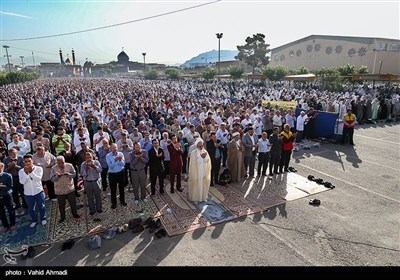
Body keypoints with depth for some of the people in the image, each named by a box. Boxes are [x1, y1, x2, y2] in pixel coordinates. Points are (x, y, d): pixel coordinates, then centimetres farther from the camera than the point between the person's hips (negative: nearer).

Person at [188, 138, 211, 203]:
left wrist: (205, 157, -20)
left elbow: (208, 161, -1)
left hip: (204, 172, 5)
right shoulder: (193, 153, -12)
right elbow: (193, 163, -18)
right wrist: (201, 157, -20)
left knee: (204, 184, 13)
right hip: (196, 172, -5)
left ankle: (203, 197, 30)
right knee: (196, 184, 4)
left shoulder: (205, 151, 3)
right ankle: (195, 198, 19)